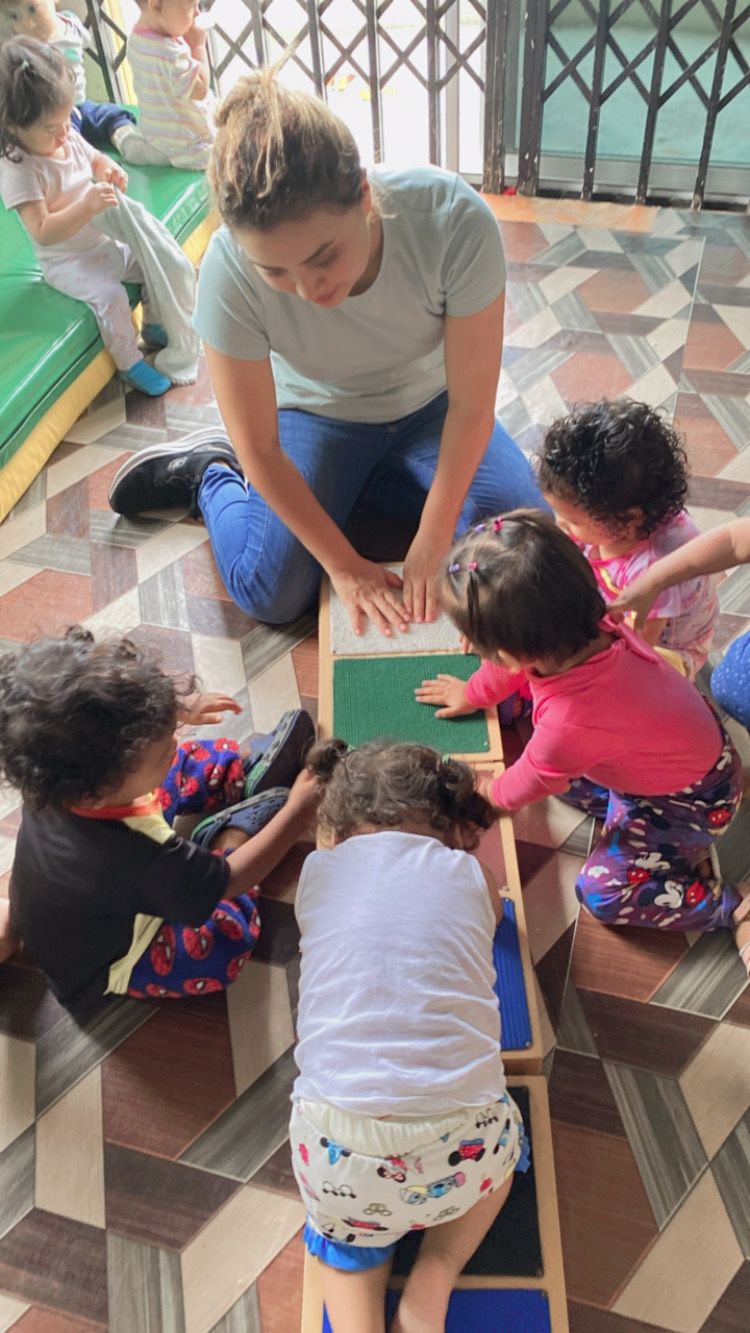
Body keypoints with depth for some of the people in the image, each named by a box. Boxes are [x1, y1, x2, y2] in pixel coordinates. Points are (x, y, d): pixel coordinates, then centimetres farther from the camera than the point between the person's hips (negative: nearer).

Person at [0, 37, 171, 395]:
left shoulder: (70, 138, -3)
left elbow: (96, 159, 20)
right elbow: (42, 232, -30)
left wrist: (109, 171, -5)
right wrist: (87, 207, -39)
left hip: (104, 241, 8)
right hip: (66, 261, -8)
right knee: (110, 294, -29)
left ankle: (154, 325, 26)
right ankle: (129, 363, -10)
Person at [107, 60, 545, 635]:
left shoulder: (455, 219, -35)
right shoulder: (231, 270, -34)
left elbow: (471, 404, -24)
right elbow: (259, 448, -22)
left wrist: (432, 542, -21)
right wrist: (345, 565, -19)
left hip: (428, 406, 2)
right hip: (318, 415, -2)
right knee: (271, 597, -15)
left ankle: (343, 485, 8)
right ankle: (207, 473, 17)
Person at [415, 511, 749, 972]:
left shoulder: (571, 722, -42)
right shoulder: (580, 624, -24)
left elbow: (532, 781, -18)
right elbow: (517, 660, 2)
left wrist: (494, 795, 5)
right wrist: (473, 693, 19)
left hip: (691, 799, -8)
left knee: (603, 891, -5)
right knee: (560, 762, 15)